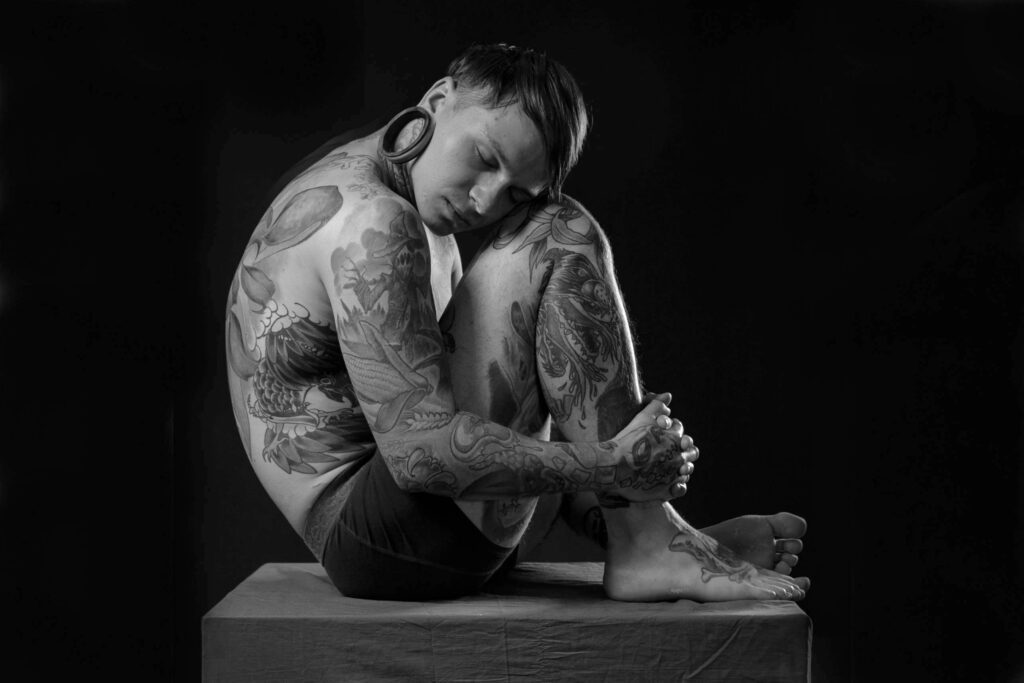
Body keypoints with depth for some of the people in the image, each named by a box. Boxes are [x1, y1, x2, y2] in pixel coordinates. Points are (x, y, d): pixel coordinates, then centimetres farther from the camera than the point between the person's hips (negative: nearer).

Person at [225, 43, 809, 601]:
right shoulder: (372, 221, -21)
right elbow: (419, 451, -28)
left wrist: (602, 506, 6)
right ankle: (647, 545, -12)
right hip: (380, 547, -10)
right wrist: (611, 466, -23)